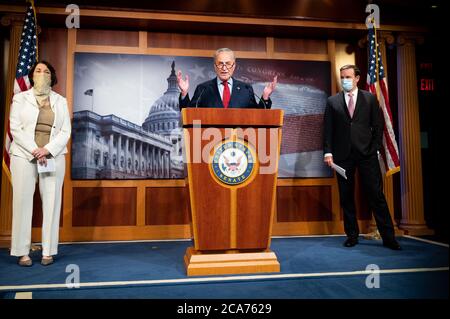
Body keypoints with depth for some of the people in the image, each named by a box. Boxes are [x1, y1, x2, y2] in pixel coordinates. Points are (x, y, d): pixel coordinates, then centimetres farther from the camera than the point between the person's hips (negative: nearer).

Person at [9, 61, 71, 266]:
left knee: (51, 203, -2)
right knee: (23, 201, -3)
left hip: (53, 157, 1)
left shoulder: (60, 101, 13)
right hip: (24, 156, -1)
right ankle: (22, 252, 3)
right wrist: (34, 151, -12)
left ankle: (48, 251, 4)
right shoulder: (20, 98, 8)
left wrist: (47, 150, -11)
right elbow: (15, 128, -1)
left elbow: (65, 131, 4)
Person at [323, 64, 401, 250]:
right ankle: (352, 235, 16)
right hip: (343, 155, 1)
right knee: (346, 198, 5)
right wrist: (328, 152, -6)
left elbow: (378, 126, 7)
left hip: (367, 154, -1)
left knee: (376, 195, -2)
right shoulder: (332, 101, 9)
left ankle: (388, 237, 5)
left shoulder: (370, 99, 9)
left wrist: (375, 149, -3)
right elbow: (328, 129, 5)